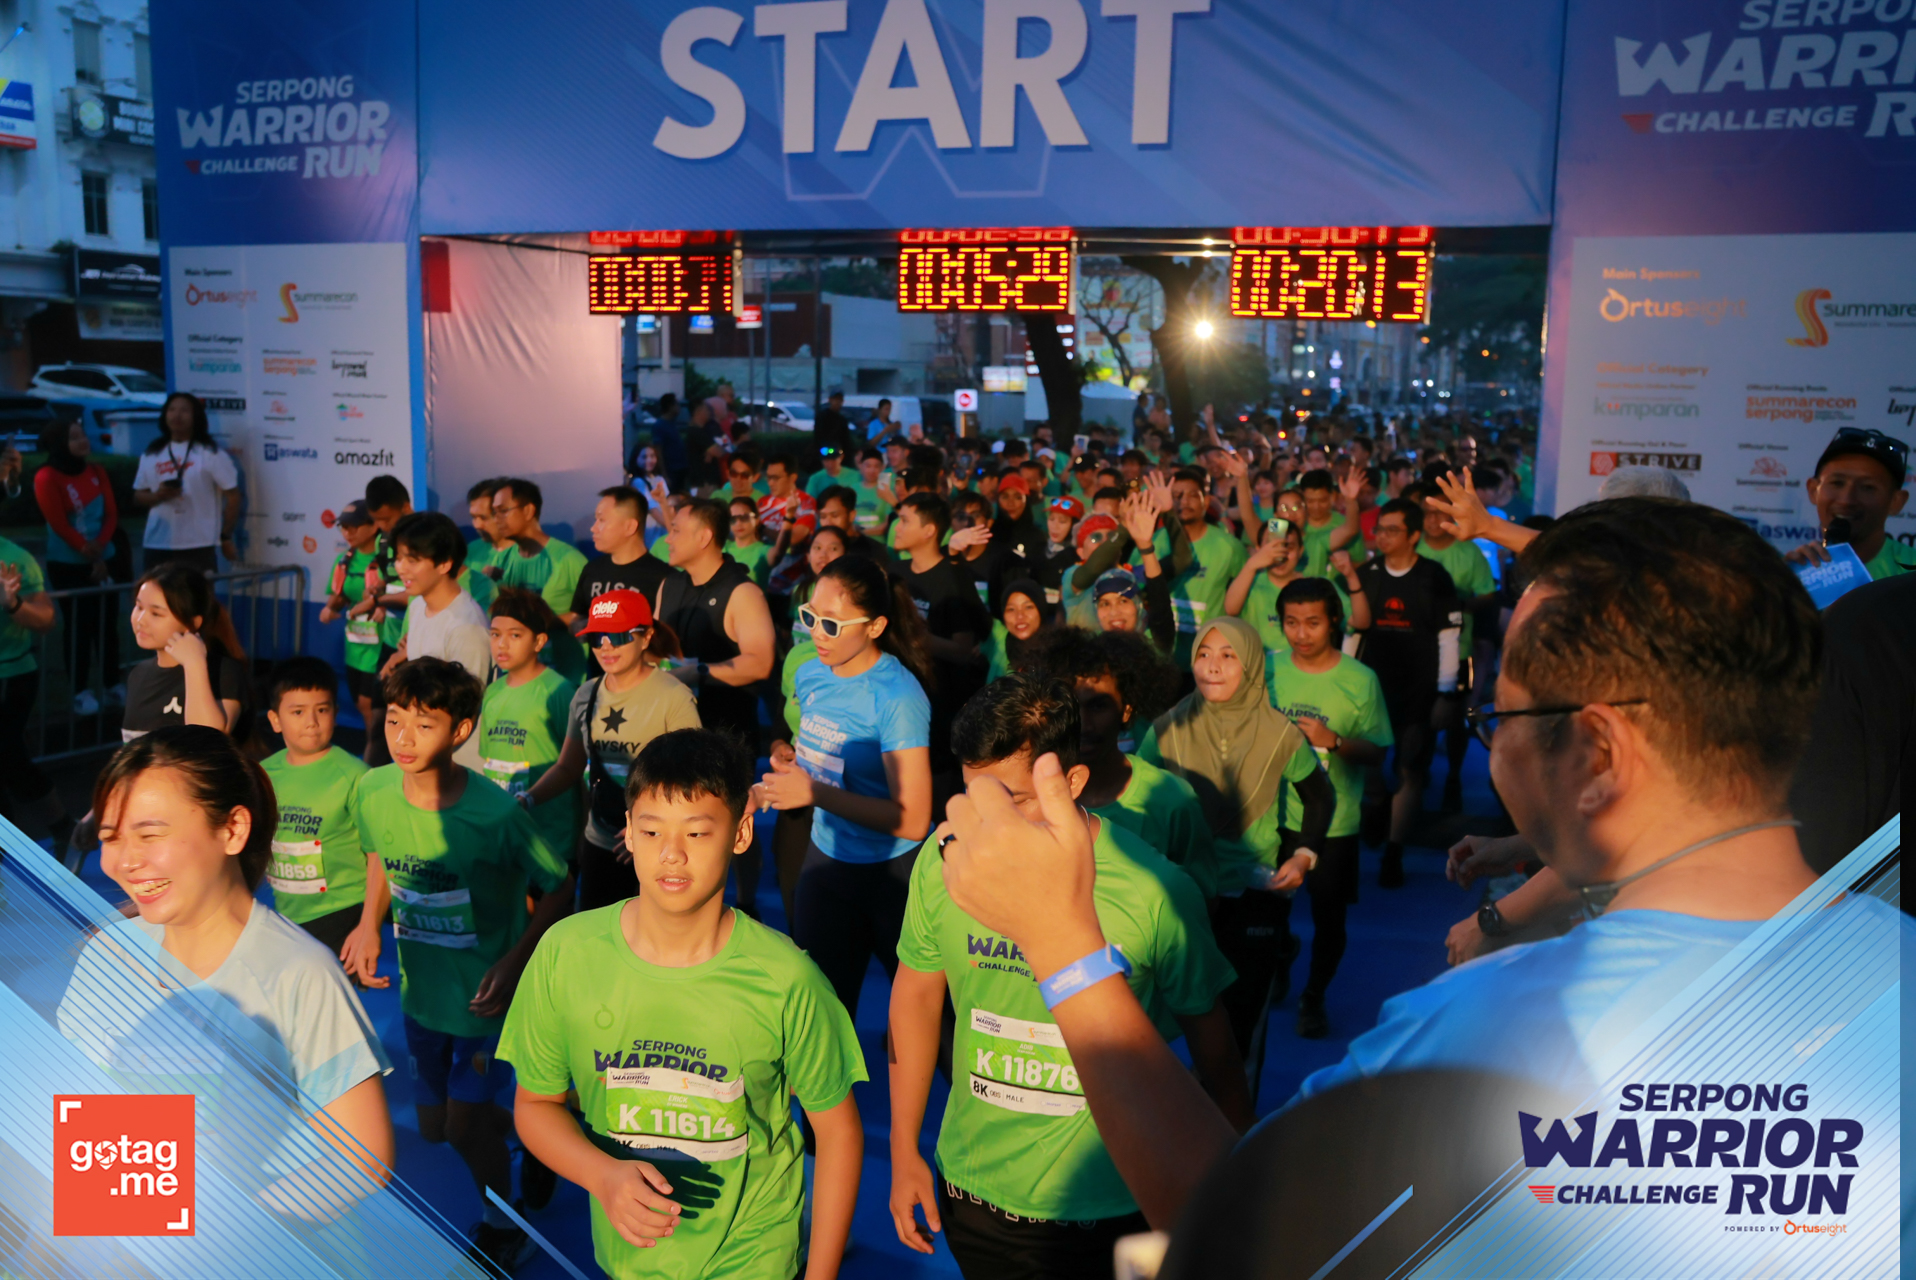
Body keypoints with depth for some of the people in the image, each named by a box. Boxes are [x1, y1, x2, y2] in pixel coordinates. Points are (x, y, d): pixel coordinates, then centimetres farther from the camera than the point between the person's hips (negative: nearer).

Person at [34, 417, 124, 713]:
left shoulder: (97, 472, 7)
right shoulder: (46, 478, -9)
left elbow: (112, 513, 3)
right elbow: (59, 524, -12)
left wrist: (99, 546, -12)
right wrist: (87, 553, -12)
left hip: (104, 561, 5)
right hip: (67, 566, -4)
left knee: (107, 625, 7)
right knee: (79, 628, -2)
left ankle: (114, 686, 16)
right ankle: (81, 692, 4)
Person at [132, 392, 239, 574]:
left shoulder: (211, 453, -3)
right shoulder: (150, 455, 11)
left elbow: (232, 495, -3)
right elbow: (138, 497, 16)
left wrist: (226, 537, -4)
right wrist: (158, 496, -8)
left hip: (199, 545, -4)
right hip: (158, 545, 4)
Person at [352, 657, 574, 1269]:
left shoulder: (496, 814, -28)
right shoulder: (373, 792, -13)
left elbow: (559, 887, -16)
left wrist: (515, 961, -23)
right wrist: (371, 928, 1)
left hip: (485, 992, -5)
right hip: (421, 989, 6)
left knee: (463, 1125, 0)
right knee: (432, 1126, 18)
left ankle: (502, 1229, 30)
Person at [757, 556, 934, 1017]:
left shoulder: (897, 697, -22)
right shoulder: (809, 676, 0)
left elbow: (912, 820, -26)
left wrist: (813, 792, -28)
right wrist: (793, 763, -5)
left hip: (891, 874, -6)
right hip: (826, 859, 7)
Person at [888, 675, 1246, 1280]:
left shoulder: (1154, 890, -21)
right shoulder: (945, 858, -12)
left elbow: (1211, 1042, -7)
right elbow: (916, 995, 2)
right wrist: (904, 1153, 7)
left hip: (1107, 1205, -2)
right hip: (970, 1190, 3)